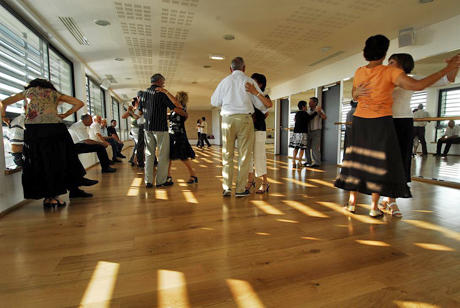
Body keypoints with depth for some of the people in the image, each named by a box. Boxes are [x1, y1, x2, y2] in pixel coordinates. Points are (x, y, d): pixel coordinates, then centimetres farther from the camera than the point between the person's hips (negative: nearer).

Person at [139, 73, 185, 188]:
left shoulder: (143, 93, 12)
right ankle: (161, 181, 5)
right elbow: (175, 108, -9)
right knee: (163, 155, 1)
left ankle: (148, 181, 11)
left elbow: (141, 110, 16)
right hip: (160, 128, -6)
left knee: (149, 154, 10)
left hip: (147, 128, 6)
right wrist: (184, 114, 7)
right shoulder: (161, 93, -7)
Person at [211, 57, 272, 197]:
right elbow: (261, 103, 6)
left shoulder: (225, 81, 10)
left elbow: (214, 101, 13)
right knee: (244, 154, 3)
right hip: (244, 118, -2)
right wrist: (265, 110, 26)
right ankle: (240, 189, 5)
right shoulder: (249, 81, 5)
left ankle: (226, 188, 8)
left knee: (227, 154, 9)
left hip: (227, 118, 2)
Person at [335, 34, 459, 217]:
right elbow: (417, 85, -17)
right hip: (381, 122, -4)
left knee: (356, 159, 9)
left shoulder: (359, 72, 5)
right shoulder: (390, 72, -10)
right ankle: (374, 207, 8)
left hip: (359, 120, 4)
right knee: (380, 162, 3)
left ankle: (352, 202, 13)